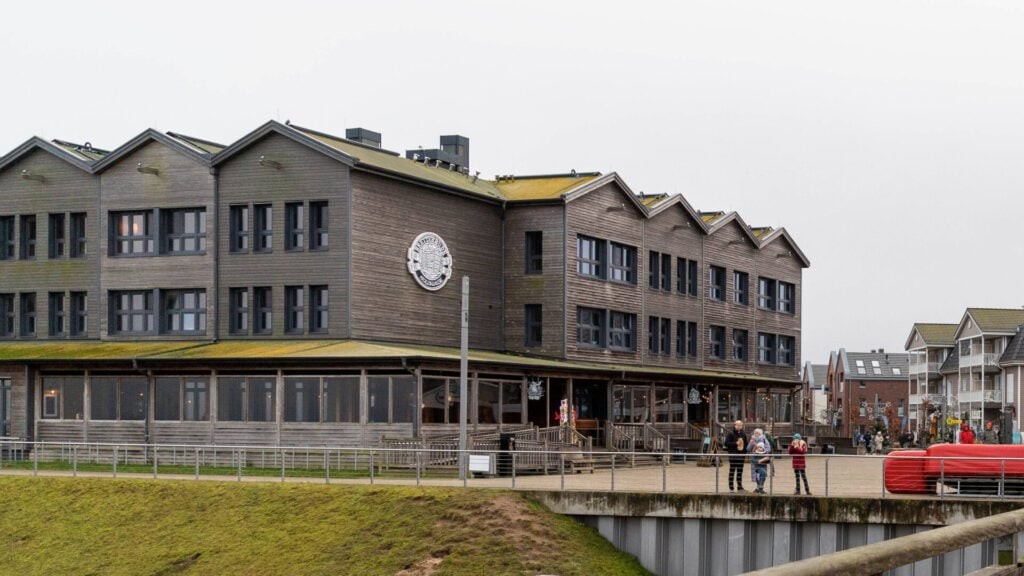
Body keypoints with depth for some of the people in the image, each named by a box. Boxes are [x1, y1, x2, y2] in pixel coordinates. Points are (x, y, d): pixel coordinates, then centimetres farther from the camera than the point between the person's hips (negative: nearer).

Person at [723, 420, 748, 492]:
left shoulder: (743, 434, 12)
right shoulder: (730, 434, -4)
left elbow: (745, 444, 22)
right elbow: (727, 443, -10)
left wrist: (745, 451, 7)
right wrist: (736, 443, -15)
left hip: (741, 455, 5)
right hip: (733, 454, -5)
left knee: (740, 472, 9)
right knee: (732, 471, -2)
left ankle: (740, 487, 14)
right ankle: (731, 487, 2)